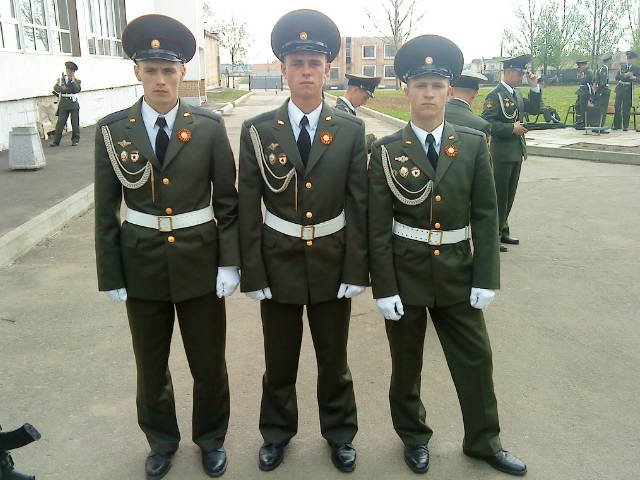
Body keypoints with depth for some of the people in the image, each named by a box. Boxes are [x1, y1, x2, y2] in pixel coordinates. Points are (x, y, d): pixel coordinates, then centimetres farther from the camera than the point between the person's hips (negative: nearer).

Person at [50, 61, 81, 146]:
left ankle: (75, 140, 14)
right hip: (63, 104, 1)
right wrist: (62, 88, -18)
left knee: (75, 123, 2)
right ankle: (56, 141, -1)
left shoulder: (77, 81, 8)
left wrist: (73, 80, -12)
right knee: (60, 122, -3)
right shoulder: (61, 79, 14)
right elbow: (56, 87, 1)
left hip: (74, 104, -1)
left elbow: (77, 90, -10)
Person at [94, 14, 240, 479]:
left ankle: (211, 438, 37)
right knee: (150, 364, 17)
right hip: (141, 263, 2)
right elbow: (106, 209, 1)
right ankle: (162, 440, 42)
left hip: (200, 261, -1)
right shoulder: (112, 129, -3)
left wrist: (229, 261, -6)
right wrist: (110, 274, 0)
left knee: (209, 362, 12)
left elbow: (227, 200, -2)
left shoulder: (209, 126, -6)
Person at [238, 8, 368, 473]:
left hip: (332, 264, 0)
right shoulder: (257, 130, -5)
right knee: (279, 359, 17)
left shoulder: (351, 130, -4)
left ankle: (339, 432, 39)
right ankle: (277, 431, 40)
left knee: (334, 357, 17)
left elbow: (358, 204, -3)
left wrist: (356, 269, -6)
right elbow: (248, 207, -4)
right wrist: (253, 273, -6)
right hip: (278, 263, 0)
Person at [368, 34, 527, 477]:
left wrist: (486, 277, -5)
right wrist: (384, 287, -10)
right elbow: (377, 226, -7)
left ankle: (483, 441, 34)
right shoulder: (387, 151, -6)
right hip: (405, 272, -1)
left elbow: (486, 216, 0)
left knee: (475, 358, 11)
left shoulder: (473, 144, -1)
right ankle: (414, 436, 37)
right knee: (406, 362, 14)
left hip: (457, 272, 2)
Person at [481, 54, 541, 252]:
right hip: (502, 153, -8)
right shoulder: (495, 95, -12)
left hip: (517, 152, 8)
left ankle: (502, 231, 26)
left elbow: (534, 110, 14)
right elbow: (487, 123, -20)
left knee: (509, 195, 14)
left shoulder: (517, 94, 13)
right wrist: (512, 128, -20)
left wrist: (534, 87, 3)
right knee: (499, 195, -2)